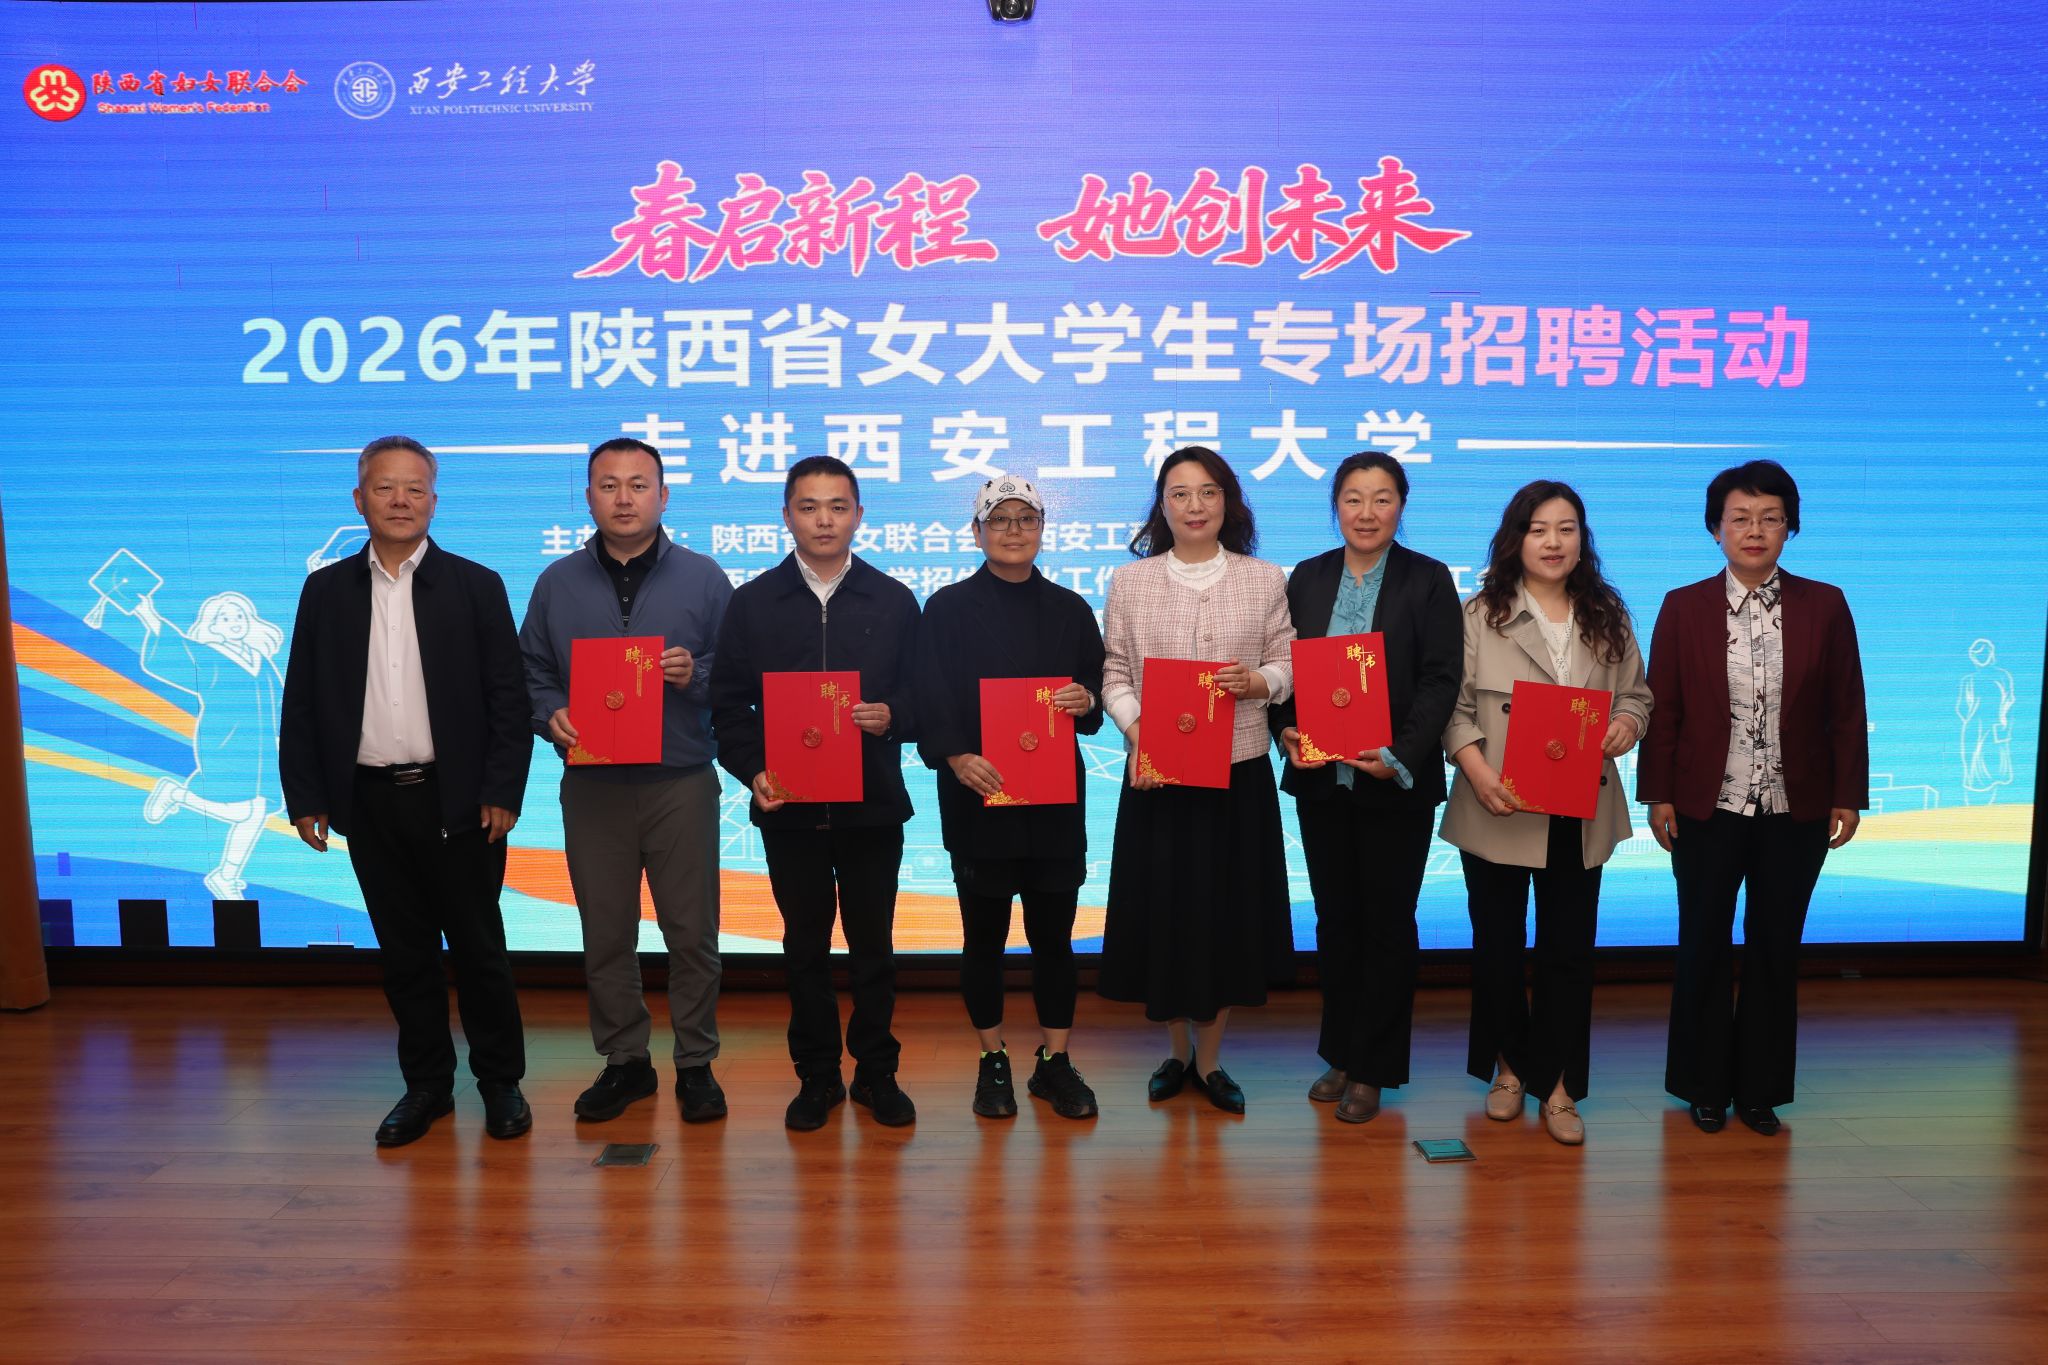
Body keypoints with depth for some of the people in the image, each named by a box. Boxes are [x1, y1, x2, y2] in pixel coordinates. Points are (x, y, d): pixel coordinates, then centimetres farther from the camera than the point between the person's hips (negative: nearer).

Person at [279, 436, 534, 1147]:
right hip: (370, 801, 3)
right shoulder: (326, 590, 7)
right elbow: (301, 702, 9)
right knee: (404, 951, 11)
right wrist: (305, 796, 3)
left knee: (478, 948, 6)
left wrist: (501, 793, -9)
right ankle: (425, 1083, 25)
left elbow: (508, 699, -3)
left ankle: (501, 1081, 21)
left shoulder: (476, 586, 0)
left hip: (456, 800, -2)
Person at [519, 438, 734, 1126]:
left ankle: (696, 1063, 18)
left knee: (692, 932, 3)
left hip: (681, 783, -2)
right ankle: (624, 1061, 25)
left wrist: (697, 675, -17)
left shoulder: (703, 579, 3)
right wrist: (551, 716, -8)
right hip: (591, 783, 2)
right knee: (605, 934, 10)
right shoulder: (557, 583, 9)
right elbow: (531, 674, 11)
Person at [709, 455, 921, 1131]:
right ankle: (816, 1075, 24)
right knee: (805, 945, 11)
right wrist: (753, 771, -10)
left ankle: (876, 1070, 24)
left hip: (873, 803, 0)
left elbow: (922, 696, 4)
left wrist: (892, 716, -17)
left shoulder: (894, 600, 5)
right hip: (789, 804, 1)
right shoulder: (753, 602, 4)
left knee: (873, 943, 8)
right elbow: (729, 703, 4)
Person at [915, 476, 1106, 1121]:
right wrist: (956, 756, -22)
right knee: (984, 935, 6)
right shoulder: (948, 608, 1)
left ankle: (1054, 1062, 20)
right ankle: (993, 1063, 22)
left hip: (1056, 799, 2)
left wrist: (1086, 702, -11)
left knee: (1054, 933, 6)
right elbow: (930, 701, -6)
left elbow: (1097, 696, 12)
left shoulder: (1070, 609, 10)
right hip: (977, 794, -2)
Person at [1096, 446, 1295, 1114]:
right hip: (1157, 773, 0)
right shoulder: (1131, 581, 4)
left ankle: (1209, 1059, 27)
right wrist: (1136, 731, -14)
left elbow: (1289, 664, 6)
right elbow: (1115, 674, 1)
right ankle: (1177, 1050, 30)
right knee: (1163, 910, 7)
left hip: (1240, 771, 1)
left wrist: (1259, 681, -15)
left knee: (1230, 910, 8)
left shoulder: (1265, 580, 5)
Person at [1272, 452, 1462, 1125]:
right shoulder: (1307, 577, 8)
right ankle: (1339, 1055, 27)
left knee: (1386, 922, 6)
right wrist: (1287, 730, -10)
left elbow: (1440, 680, -9)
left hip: (1396, 783, -3)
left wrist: (1400, 756, -20)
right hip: (1321, 780, 3)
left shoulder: (1428, 580, -3)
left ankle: (1372, 1069, 19)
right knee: (1335, 918, 13)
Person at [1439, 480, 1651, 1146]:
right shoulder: (1482, 614, -3)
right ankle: (1509, 1066, 30)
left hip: (1579, 812, 2)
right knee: (1497, 944, 11)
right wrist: (1480, 772, -22)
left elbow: (1636, 692, 13)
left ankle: (1558, 1084, 19)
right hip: (1497, 810, -2)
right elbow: (1455, 704, -8)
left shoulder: (1607, 616, 7)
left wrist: (1626, 724, -10)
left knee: (1569, 948, 7)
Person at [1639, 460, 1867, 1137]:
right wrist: (1658, 795, -5)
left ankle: (1760, 1088, 25)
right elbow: (1663, 708, -2)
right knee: (1704, 948, 7)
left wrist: (1848, 796, -1)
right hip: (1708, 808, -1)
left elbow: (1846, 711, 2)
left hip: (1796, 811, 1)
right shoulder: (1684, 606, -2)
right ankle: (1704, 1086, 23)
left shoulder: (1824, 606, 1)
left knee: (1776, 949, 10)